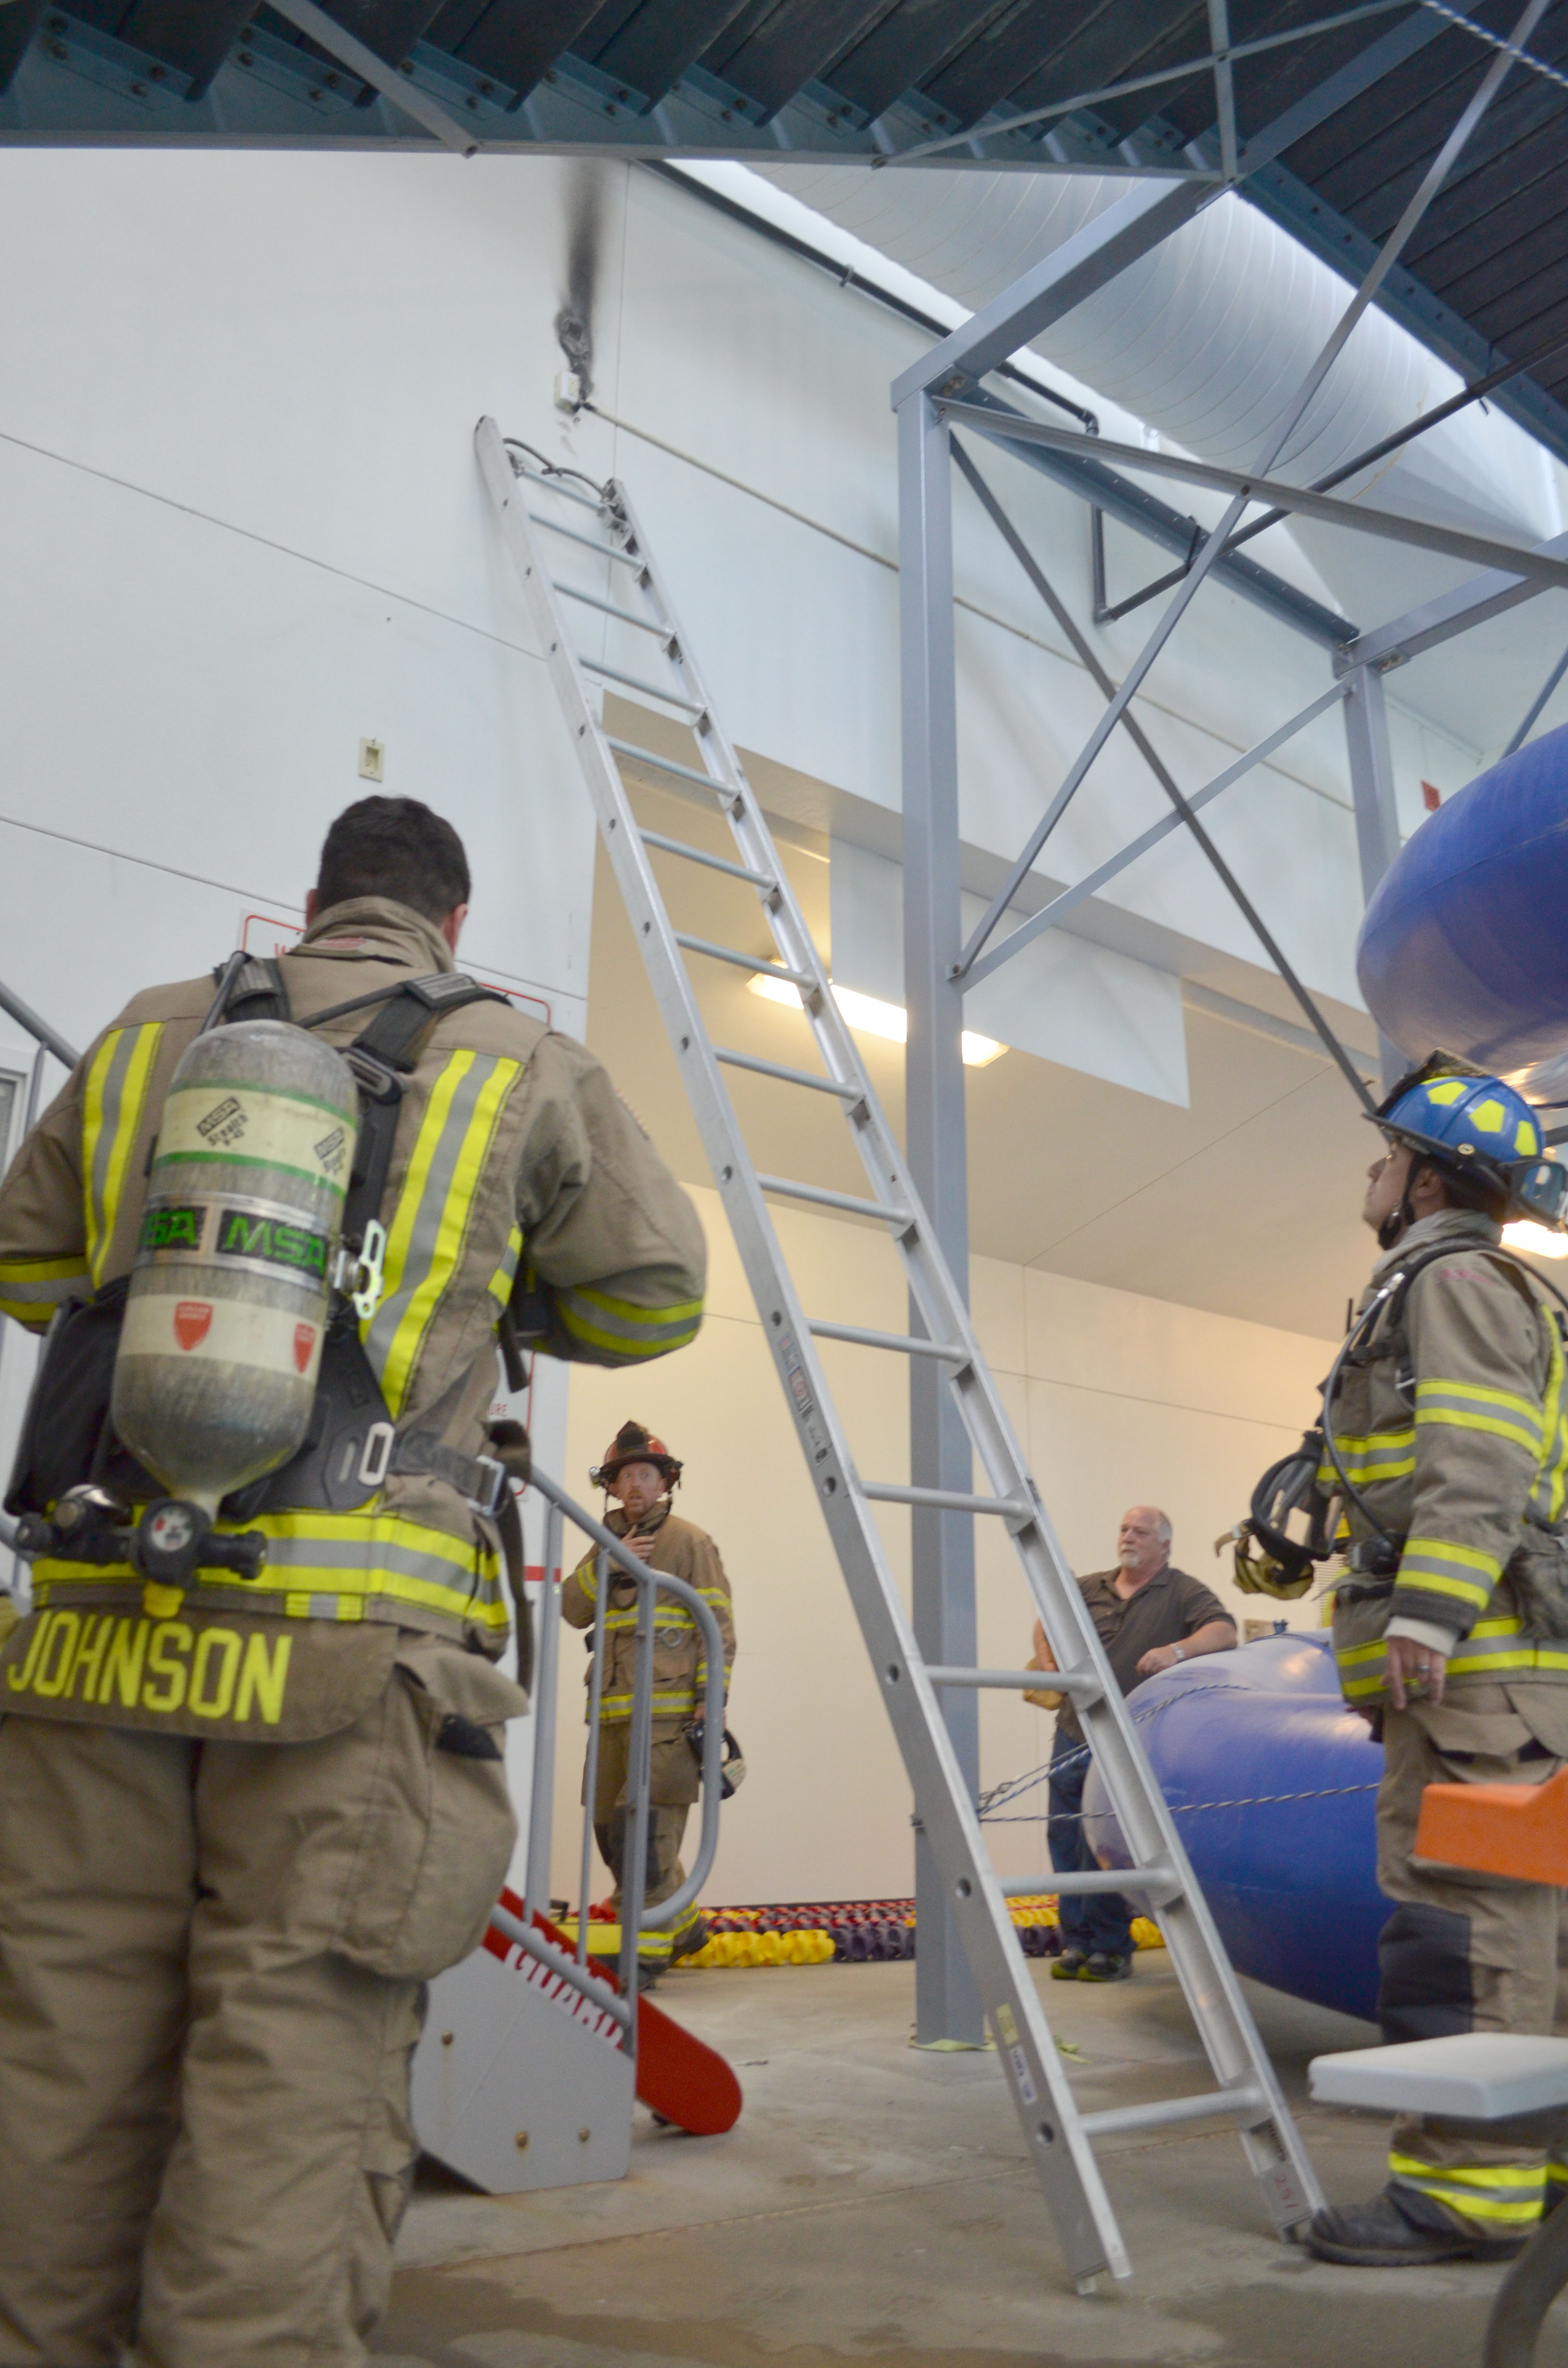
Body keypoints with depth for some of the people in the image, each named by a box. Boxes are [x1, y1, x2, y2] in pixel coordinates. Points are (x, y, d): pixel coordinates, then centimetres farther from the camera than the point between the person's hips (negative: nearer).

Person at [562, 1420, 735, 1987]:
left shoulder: (689, 1542, 1)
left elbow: (719, 1626, -5)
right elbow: (573, 1610, 6)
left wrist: (710, 1702, -13)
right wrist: (609, 1563, -9)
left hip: (669, 1712, -7)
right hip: (613, 1712, 7)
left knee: (645, 1827, -13)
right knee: (610, 1829, 11)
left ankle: (647, 1951, -4)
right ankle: (683, 1925, 29)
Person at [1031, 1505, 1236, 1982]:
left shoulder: (1183, 1593, 1)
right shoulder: (1089, 1588, 14)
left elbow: (1224, 1632, -14)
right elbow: (1048, 1623, 29)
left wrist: (1177, 1650, -31)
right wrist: (1046, 1666, 11)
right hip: (1073, 1735, 5)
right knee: (1065, 1840, 5)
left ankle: (1111, 1950, 9)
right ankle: (1075, 1943, 16)